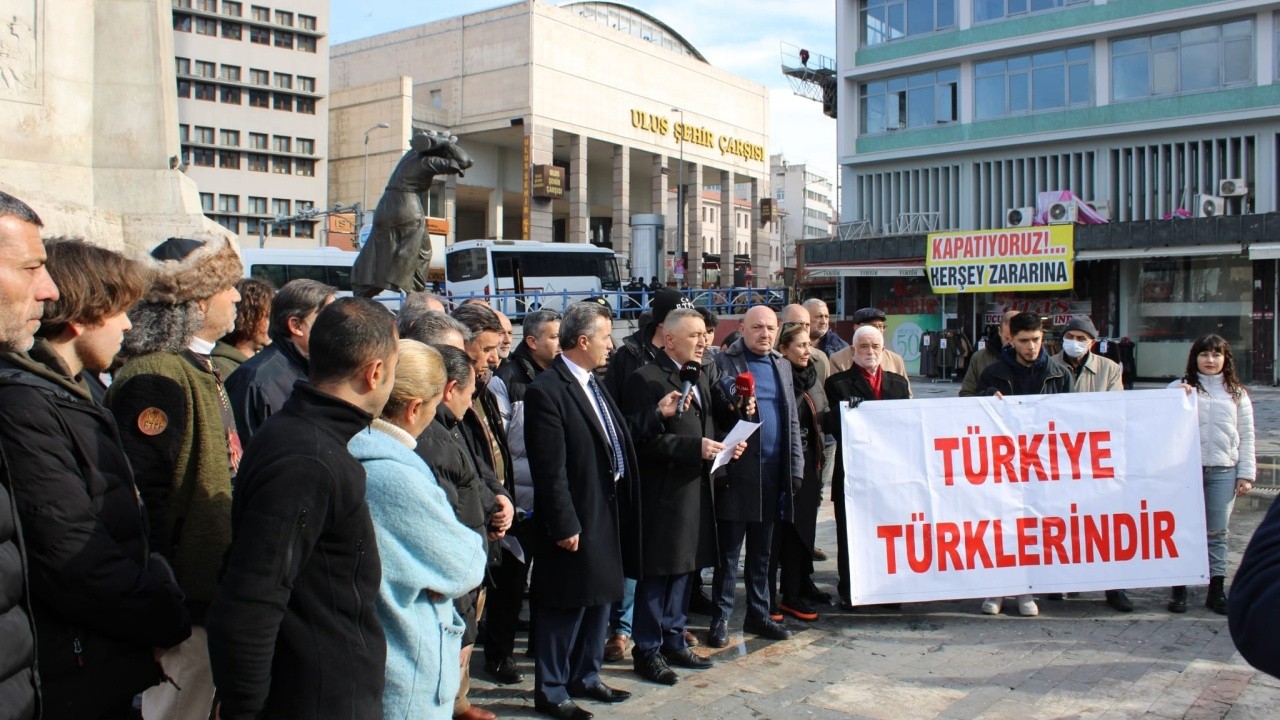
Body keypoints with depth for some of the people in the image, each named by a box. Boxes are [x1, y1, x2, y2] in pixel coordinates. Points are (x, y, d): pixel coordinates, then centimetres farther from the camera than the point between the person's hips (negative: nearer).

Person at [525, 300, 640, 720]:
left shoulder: (593, 384, 11)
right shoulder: (547, 391, -17)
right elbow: (550, 469, -20)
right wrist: (564, 525, -20)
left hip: (608, 512, 9)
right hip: (576, 518, -9)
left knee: (600, 599, 19)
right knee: (565, 607, 4)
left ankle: (585, 677, 35)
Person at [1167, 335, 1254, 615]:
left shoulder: (1237, 393, 11)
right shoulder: (1179, 387, 4)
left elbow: (1246, 437, 10)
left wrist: (1246, 474, 4)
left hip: (1223, 471, 2)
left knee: (1217, 533, 6)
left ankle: (1216, 590, 13)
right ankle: (1179, 589, 9)